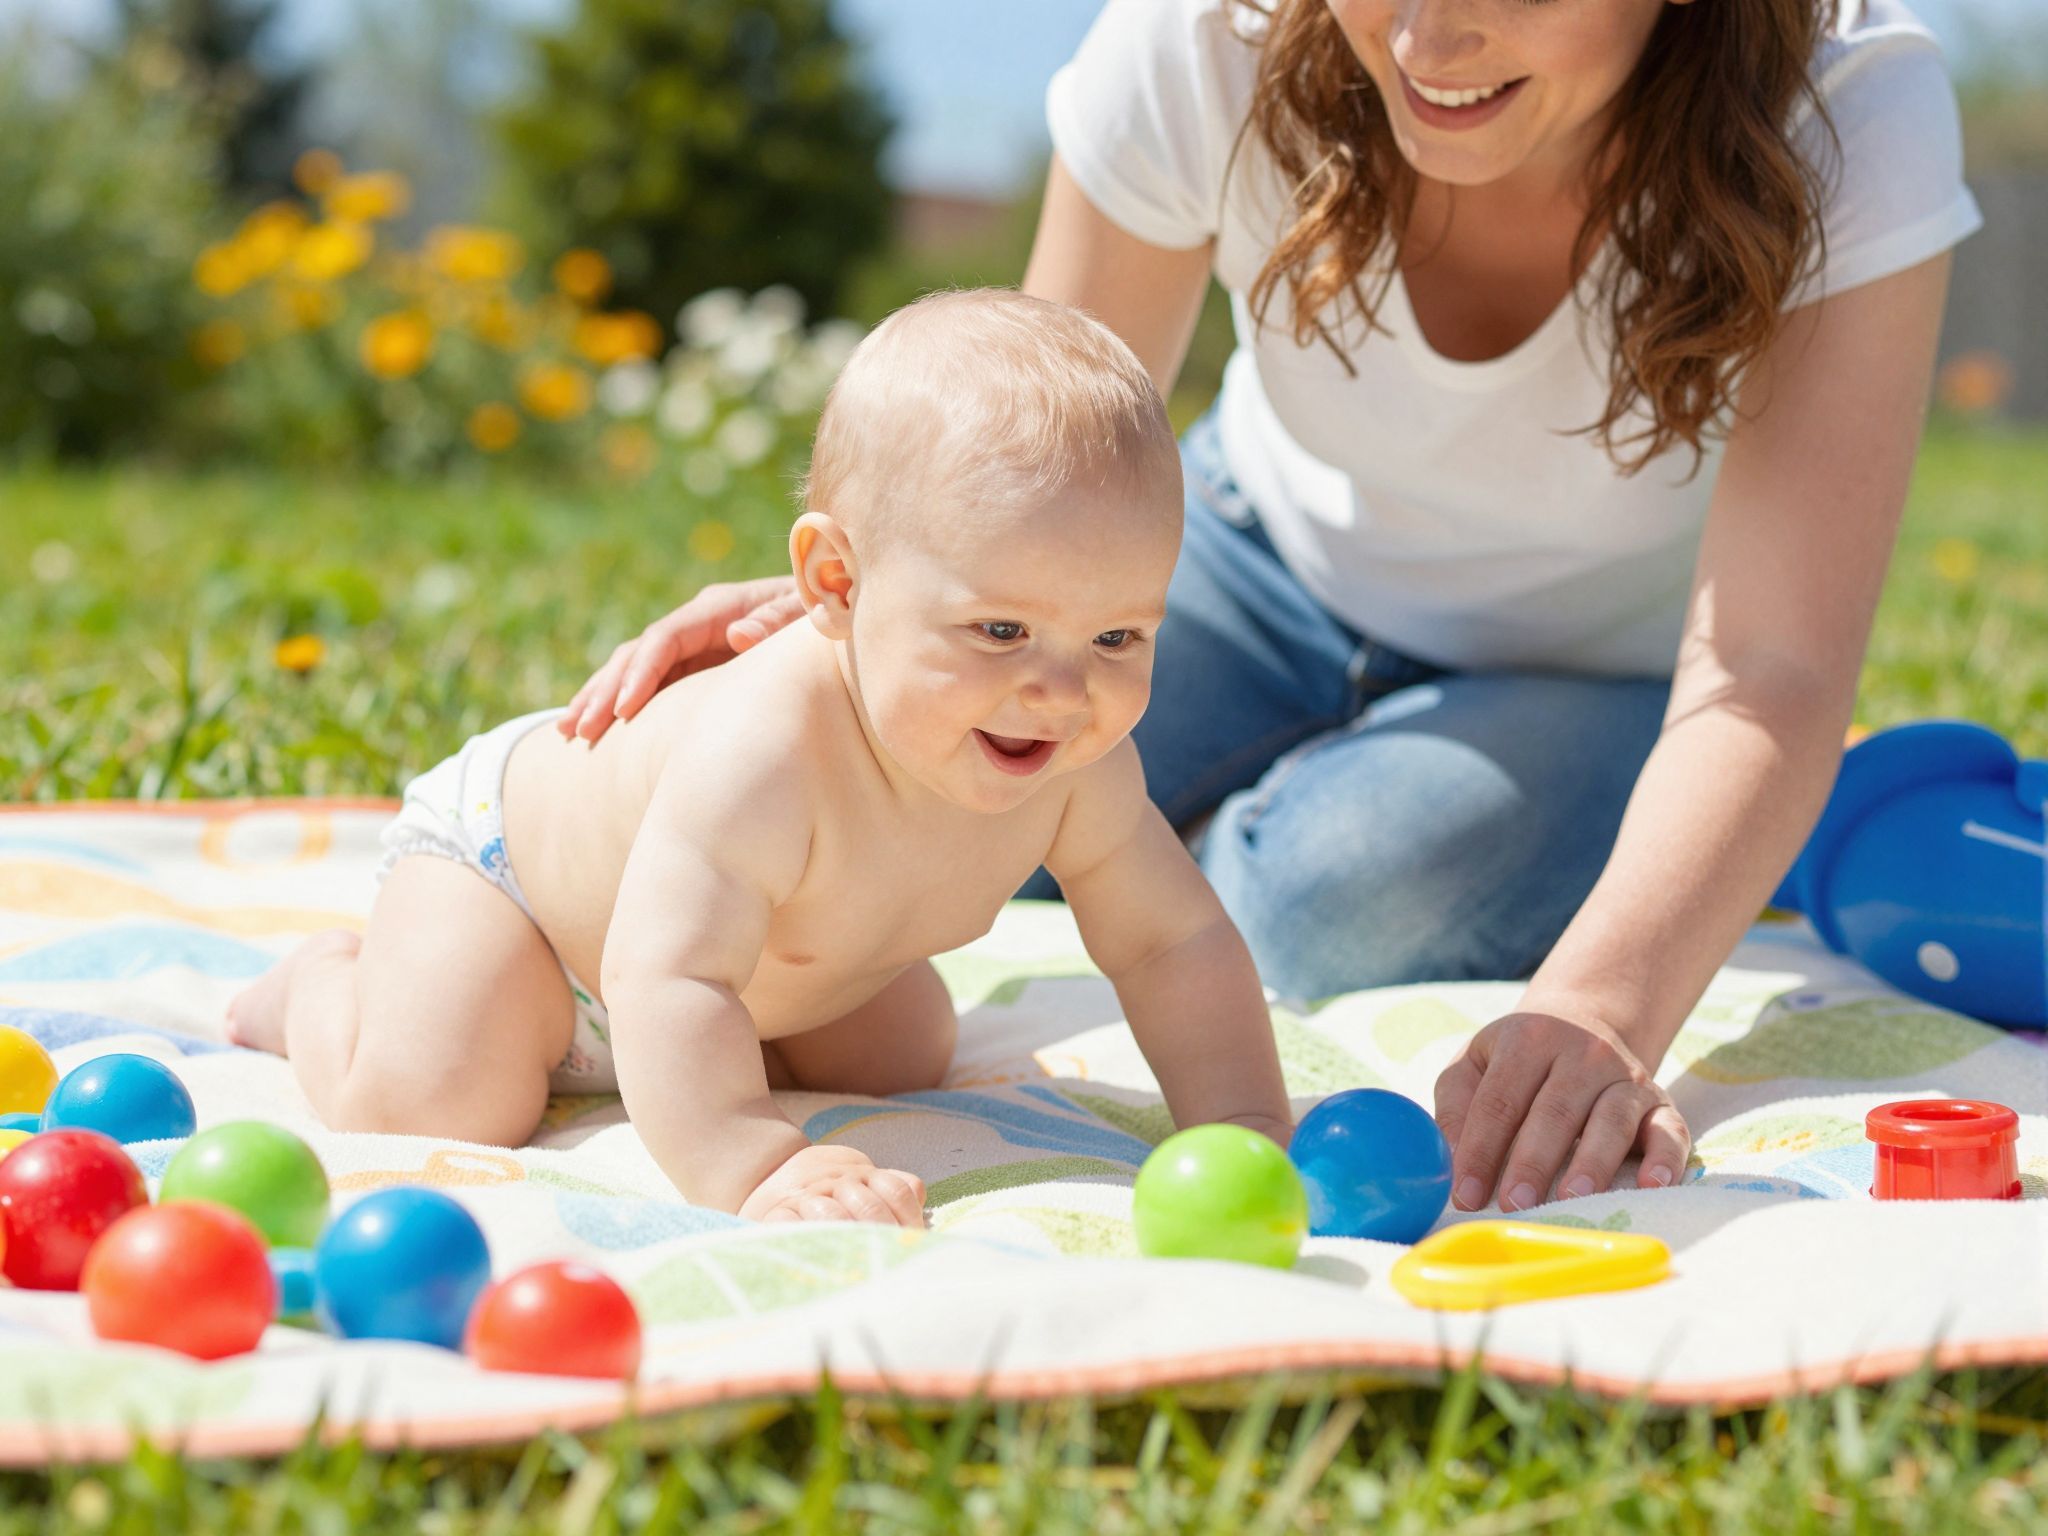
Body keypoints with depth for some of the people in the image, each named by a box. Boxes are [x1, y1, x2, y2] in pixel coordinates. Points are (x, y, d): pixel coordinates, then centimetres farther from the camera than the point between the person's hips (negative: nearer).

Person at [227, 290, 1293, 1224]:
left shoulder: (1079, 772, -27)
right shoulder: (763, 752, -49)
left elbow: (1176, 941, -16)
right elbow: (668, 982, -52)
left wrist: (1241, 1122, -29)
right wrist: (755, 1173, -62)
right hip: (506, 833, -7)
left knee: (904, 1058, 14)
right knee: (426, 1104, -23)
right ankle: (324, 982, 11)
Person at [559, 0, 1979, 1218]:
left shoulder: (1848, 115, -34)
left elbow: (1772, 672, -40)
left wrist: (1599, 1005, -58)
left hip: (1614, 662, -2)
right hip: (1285, 565, 2)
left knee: (1345, 895, -29)